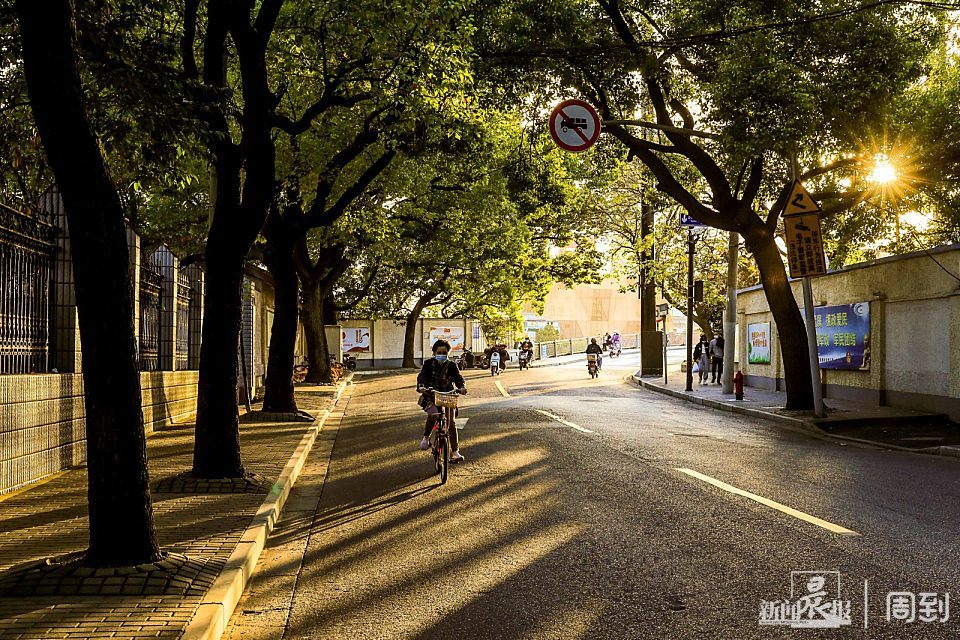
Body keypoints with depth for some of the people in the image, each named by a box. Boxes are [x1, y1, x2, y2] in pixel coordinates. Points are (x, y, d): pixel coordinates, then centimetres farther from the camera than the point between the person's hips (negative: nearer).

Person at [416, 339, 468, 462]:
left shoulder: (451, 365, 3)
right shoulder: (428, 363, 0)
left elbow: (458, 377, -8)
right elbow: (422, 376, -13)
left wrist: (462, 387, -30)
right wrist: (421, 387, -35)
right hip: (431, 397, -2)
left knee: (451, 423, -6)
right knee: (433, 415, -31)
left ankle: (455, 452, 1)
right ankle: (426, 438, -5)